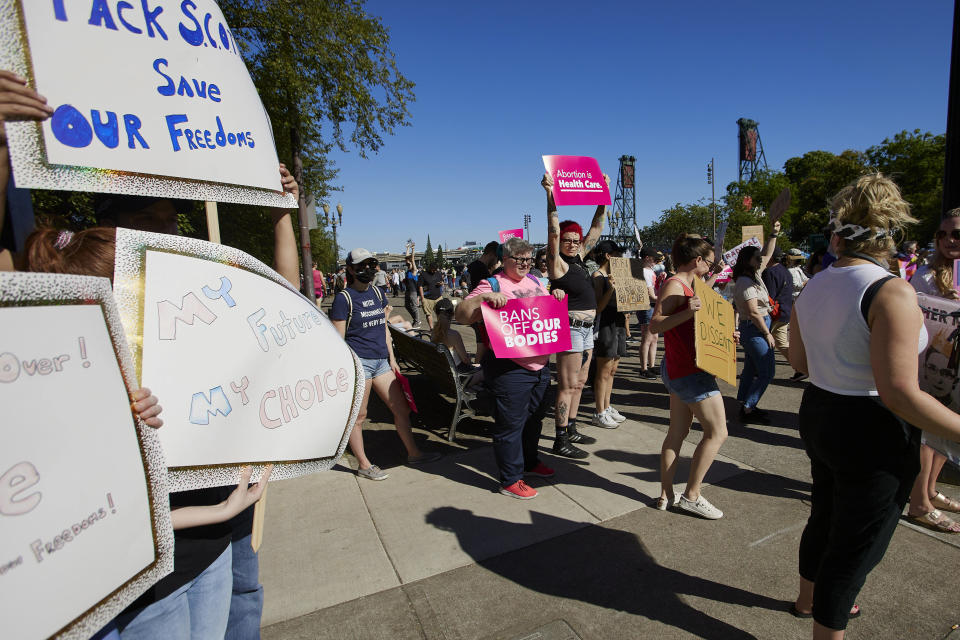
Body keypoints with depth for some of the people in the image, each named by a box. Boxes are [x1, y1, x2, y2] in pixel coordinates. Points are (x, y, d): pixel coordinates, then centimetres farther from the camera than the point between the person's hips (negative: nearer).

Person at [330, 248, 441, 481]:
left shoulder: (377, 293, 13)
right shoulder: (344, 298, -6)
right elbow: (338, 339, -8)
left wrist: (392, 359, 15)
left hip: (381, 360, 7)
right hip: (358, 361, -7)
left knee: (401, 408, 10)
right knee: (358, 415, 4)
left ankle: (413, 453, 24)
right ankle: (363, 465, 19)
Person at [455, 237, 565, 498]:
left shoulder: (534, 282, 13)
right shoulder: (492, 284, -9)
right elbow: (461, 315, -16)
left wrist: (557, 298, 6)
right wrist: (483, 296, -31)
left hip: (540, 366, 8)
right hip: (510, 369, -8)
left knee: (535, 418, 22)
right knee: (510, 424, 2)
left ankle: (529, 462, 43)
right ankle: (510, 480, 18)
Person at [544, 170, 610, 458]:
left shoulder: (579, 258, 10)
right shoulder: (557, 263, -11)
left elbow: (596, 229, 16)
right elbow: (553, 232, -25)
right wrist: (551, 196, -33)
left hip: (586, 329, 9)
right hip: (570, 328, -9)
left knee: (579, 383, 16)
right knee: (567, 386, -4)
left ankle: (571, 429, 29)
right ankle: (560, 441, 4)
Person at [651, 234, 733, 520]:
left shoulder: (686, 286, 15)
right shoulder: (674, 285, -15)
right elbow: (655, 325, -24)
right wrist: (687, 312, -37)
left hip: (679, 370, 10)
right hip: (690, 371, -10)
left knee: (677, 432, 13)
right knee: (717, 432, 0)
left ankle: (666, 495, 21)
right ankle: (691, 495, 10)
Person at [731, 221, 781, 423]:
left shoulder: (754, 275, 10)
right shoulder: (745, 282, -19)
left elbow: (767, 254, 24)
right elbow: (753, 312, -22)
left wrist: (774, 234, 16)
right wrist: (767, 334, -16)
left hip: (754, 330, 10)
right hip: (754, 330, -10)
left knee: (751, 370, 15)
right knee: (766, 372, -6)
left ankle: (745, 405, 24)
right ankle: (748, 409, -1)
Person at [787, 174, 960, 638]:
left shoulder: (812, 287, 0)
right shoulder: (892, 292, -23)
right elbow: (899, 393, -26)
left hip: (819, 414, 8)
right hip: (872, 433, -8)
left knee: (825, 517, 28)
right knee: (855, 547, 10)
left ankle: (809, 598, 50)